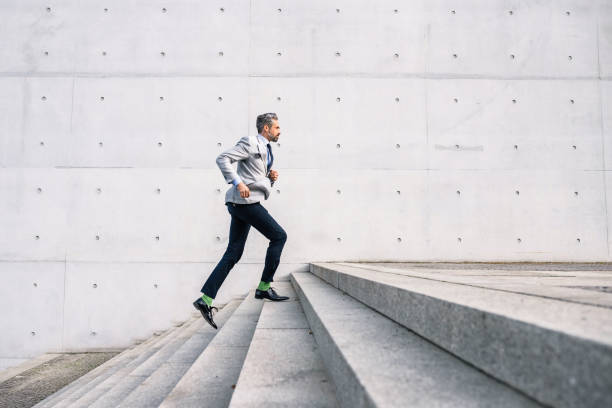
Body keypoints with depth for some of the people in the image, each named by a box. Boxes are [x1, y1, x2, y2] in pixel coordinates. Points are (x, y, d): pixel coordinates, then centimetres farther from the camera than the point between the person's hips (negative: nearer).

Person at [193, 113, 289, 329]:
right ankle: (264, 287, 0)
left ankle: (206, 299, 2)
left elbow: (261, 182, 31)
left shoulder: (266, 151, 26)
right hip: (245, 200, -9)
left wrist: (271, 177, 9)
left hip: (243, 203, 9)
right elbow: (222, 158, -13)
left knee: (233, 254, 4)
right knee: (278, 236, -6)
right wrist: (238, 183, -21)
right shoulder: (250, 143, -3)